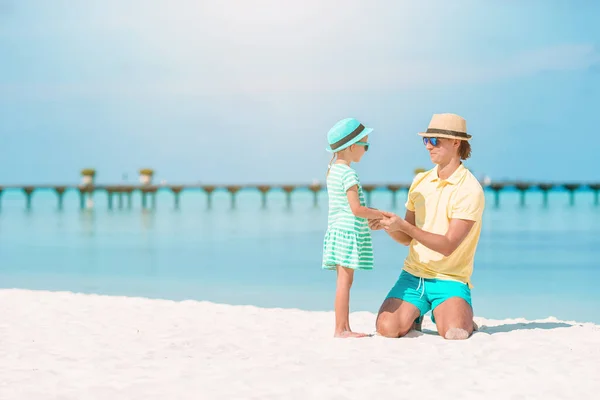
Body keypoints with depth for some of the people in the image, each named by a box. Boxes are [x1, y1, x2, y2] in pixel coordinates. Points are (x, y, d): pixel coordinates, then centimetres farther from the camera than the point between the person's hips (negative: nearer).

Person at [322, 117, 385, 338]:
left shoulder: (332, 170, 15)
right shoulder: (348, 174, -15)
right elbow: (356, 209, -19)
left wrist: (369, 216, 15)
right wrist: (380, 215, -6)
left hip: (337, 231, 10)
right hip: (348, 232, -10)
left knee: (344, 281, 11)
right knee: (345, 280, -8)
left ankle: (344, 328, 13)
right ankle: (340, 329, -8)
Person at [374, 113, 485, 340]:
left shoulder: (469, 190, -12)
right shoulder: (420, 182, 8)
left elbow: (448, 246, -19)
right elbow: (407, 238, 12)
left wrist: (403, 225, -25)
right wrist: (387, 225, -11)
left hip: (449, 280, -4)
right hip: (413, 275, 4)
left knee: (454, 334, -29)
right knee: (386, 329, -19)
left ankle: (465, 317, 8)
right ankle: (414, 317, 16)